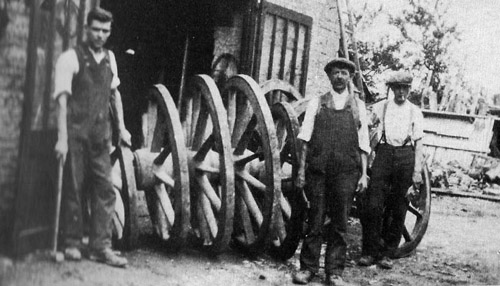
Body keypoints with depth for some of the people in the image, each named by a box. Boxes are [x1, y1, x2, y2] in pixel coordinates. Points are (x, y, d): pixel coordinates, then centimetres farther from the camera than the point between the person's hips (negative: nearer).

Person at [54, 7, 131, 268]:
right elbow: (62, 99, -13)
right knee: (74, 188, 2)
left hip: (101, 133, 5)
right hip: (76, 132, -5)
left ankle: (100, 246, 8)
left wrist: (121, 127, 16)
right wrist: (62, 138, -19)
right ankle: (71, 243, 16)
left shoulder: (109, 58, 11)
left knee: (105, 190, 2)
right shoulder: (71, 58, -7)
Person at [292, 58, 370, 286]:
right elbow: (305, 138, 5)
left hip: (346, 173, 0)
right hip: (317, 170, 0)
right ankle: (308, 267, 14)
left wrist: (363, 173, 2)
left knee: (339, 224, 4)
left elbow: (363, 144, 8)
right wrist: (301, 168, -2)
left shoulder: (358, 106, 10)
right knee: (315, 221, 3)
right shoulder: (316, 103, 9)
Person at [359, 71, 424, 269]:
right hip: (383, 153, -1)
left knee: (398, 209, 2)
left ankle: (385, 253, 12)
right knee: (373, 206, -9)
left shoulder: (415, 112, 11)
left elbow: (418, 143, 9)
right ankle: (369, 251, 0)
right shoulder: (381, 108, 11)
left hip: (405, 157, 1)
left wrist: (417, 173, 2)